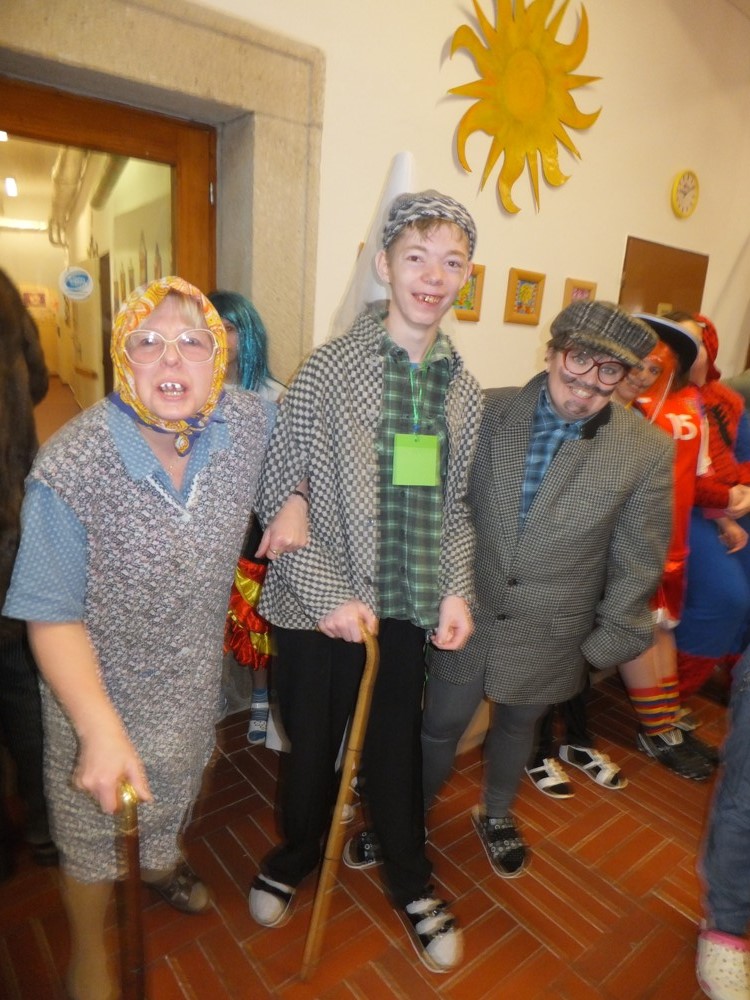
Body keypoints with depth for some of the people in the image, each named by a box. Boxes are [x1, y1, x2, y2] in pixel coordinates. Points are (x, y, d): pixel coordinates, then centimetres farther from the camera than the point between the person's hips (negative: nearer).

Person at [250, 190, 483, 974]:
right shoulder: (330, 368, -10)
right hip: (322, 607, -3)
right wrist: (328, 594, -15)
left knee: (397, 745, 20)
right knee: (312, 744, 17)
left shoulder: (463, 389, 5)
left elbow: (454, 504, 10)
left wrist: (456, 590, -1)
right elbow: (278, 494, -10)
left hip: (410, 608, 3)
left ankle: (410, 881, 46)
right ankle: (297, 854, 49)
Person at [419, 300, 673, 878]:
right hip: (467, 612, 0)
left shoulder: (648, 451, -13)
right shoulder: (487, 412, -13)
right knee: (441, 726, 14)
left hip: (550, 633, 0)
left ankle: (497, 815, 53)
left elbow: (637, 563, -5)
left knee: (517, 726, 23)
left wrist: (609, 641, -1)